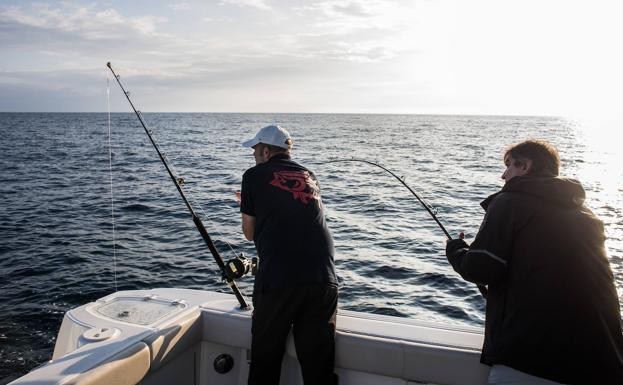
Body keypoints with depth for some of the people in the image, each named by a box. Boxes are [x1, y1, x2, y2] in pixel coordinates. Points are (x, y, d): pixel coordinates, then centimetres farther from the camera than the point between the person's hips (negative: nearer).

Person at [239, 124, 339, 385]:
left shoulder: (254, 175, 6)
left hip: (276, 280, -4)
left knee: (264, 362, 13)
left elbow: (249, 233, 11)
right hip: (324, 280, 4)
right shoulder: (309, 176, 18)